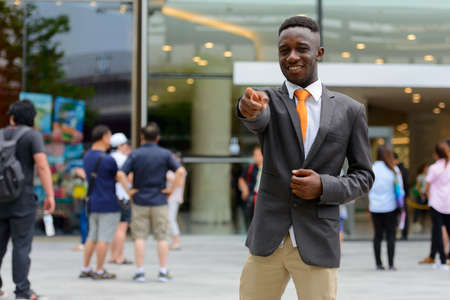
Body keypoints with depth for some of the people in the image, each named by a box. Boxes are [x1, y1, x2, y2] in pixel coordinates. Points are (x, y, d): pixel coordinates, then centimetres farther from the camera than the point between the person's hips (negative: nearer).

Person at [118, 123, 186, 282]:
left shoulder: (135, 154, -2)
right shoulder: (165, 154, -2)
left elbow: (121, 174, -13)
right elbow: (181, 171, -13)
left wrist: (129, 191, -3)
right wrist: (172, 189, -5)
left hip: (139, 201, 0)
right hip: (159, 202, 0)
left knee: (139, 237, 4)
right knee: (162, 237, 6)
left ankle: (140, 271, 2)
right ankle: (163, 271, 6)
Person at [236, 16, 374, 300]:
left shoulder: (350, 110, 3)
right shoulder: (268, 100, 3)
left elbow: (364, 176, 7)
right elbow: (258, 119, -22)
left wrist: (324, 186, -13)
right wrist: (249, 107, -47)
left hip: (318, 243, -1)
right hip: (268, 240, 1)